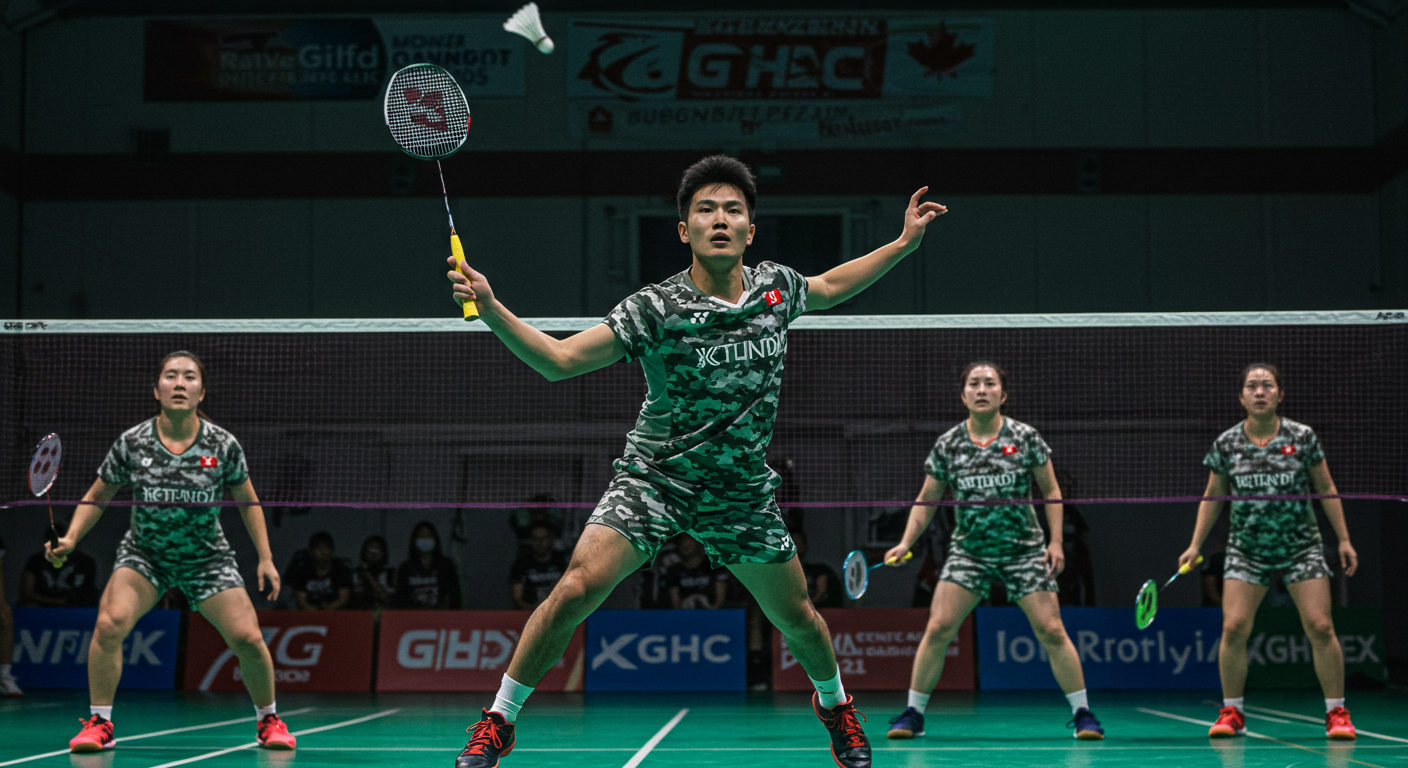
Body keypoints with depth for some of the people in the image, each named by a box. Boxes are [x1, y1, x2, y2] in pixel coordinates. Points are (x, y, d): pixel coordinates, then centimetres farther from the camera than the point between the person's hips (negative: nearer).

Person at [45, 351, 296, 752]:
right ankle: (99, 723, -6)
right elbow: (97, 497, 2)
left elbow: (248, 502, 3)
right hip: (143, 554, 0)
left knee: (248, 639, -12)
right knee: (109, 624, -23)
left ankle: (268, 719, 14)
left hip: (208, 559, 0)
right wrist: (70, 539, -12)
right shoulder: (131, 443, -11)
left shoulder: (223, 445, -11)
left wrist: (265, 558, -1)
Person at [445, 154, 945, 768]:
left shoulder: (775, 287, -3)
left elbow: (830, 287, 20)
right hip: (654, 477, -3)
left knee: (797, 617, 11)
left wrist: (905, 242, 16)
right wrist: (491, 309, -34)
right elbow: (560, 359, -20)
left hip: (742, 488, 4)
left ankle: (834, 704, 44)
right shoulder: (654, 309, -17)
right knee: (575, 591, -19)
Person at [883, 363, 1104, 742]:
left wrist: (1056, 542, -5)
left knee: (1051, 631, -7)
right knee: (937, 628, -9)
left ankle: (1082, 713, 6)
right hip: (968, 550, 1)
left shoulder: (1025, 437, -5)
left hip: (1024, 550, -1)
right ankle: (913, 714, 3)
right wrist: (906, 543, -5)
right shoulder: (947, 445, -2)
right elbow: (926, 501, 7)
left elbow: (1051, 491, 3)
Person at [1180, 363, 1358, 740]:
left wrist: (1344, 539, 3)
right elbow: (1213, 496, 11)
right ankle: (1231, 712, 6)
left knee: (1320, 627, -8)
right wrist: (1195, 545, 7)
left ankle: (1336, 712, 6)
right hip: (1246, 550, 1)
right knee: (1233, 628, -9)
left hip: (1302, 546, -1)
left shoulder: (1302, 437, -3)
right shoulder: (1226, 444, 0)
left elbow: (1326, 489, 6)